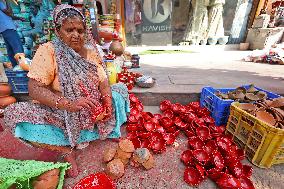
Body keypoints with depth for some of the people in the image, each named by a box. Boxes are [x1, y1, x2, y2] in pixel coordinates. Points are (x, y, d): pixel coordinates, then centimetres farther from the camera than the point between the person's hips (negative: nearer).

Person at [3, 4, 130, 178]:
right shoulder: (48, 51, -10)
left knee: (120, 89, -2)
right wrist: (69, 104, -33)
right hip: (58, 114, -2)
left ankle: (111, 132, -6)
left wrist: (107, 103, -20)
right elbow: (34, 89, -18)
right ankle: (66, 150, -14)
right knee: (13, 113, -25)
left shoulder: (91, 52, 3)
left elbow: (103, 82, -1)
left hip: (91, 113, 3)